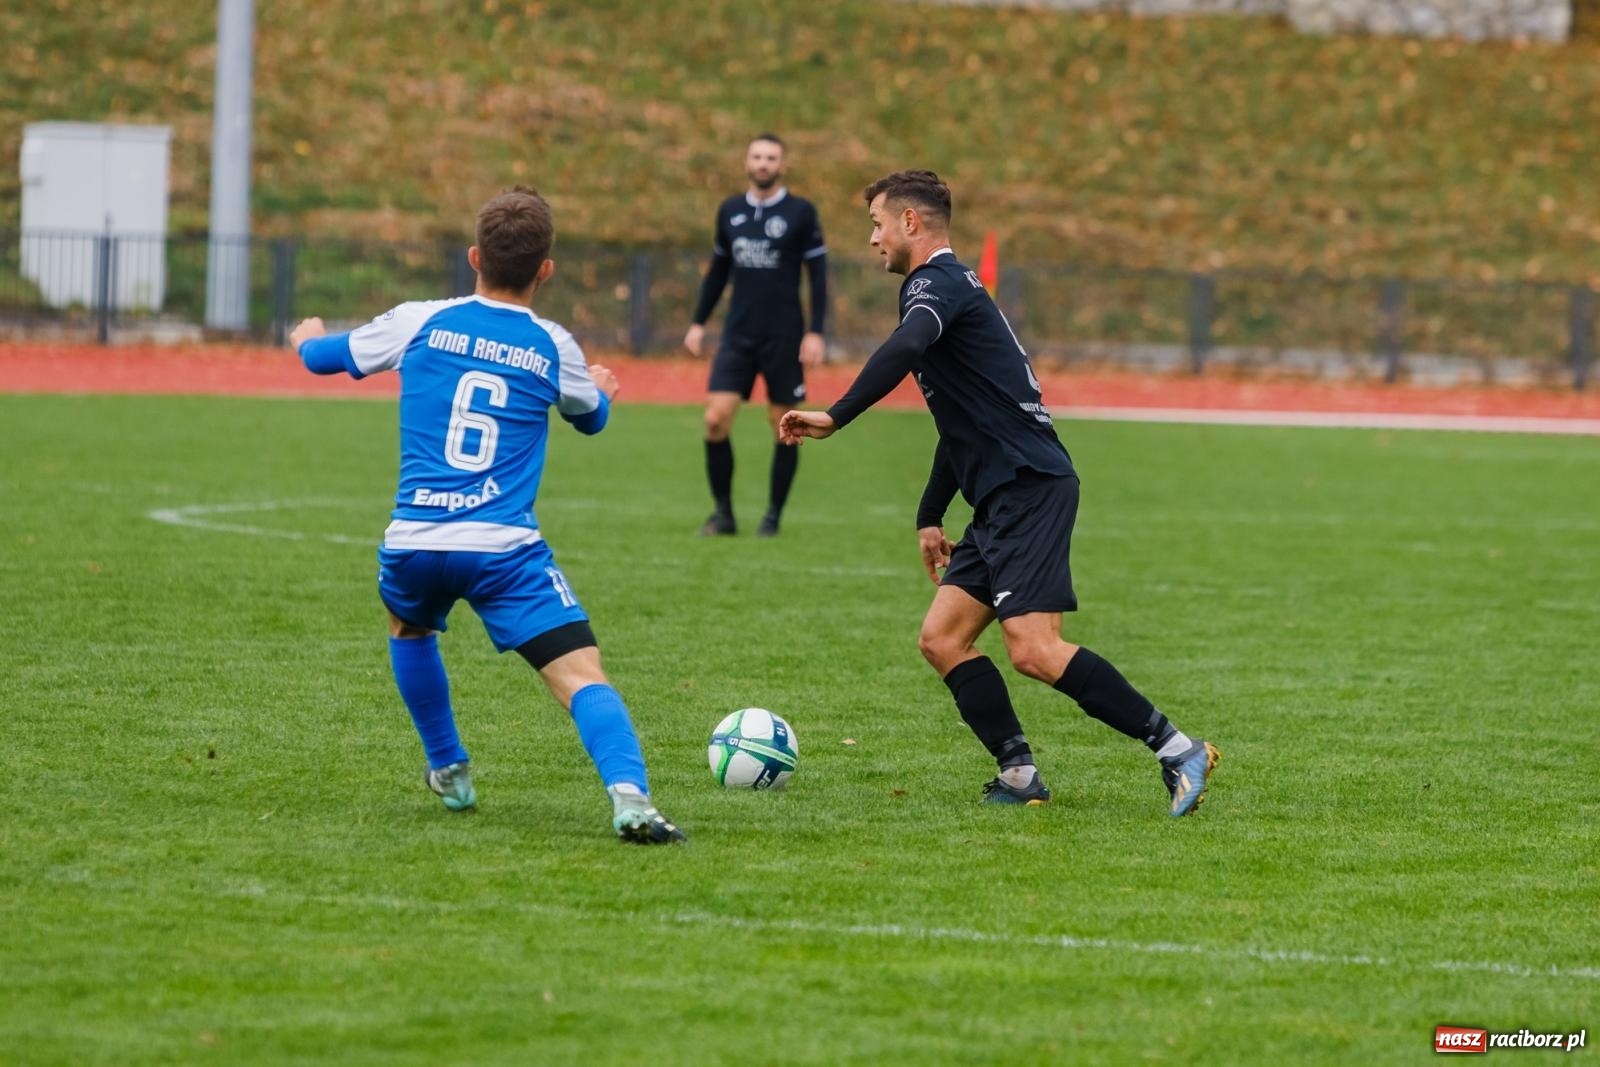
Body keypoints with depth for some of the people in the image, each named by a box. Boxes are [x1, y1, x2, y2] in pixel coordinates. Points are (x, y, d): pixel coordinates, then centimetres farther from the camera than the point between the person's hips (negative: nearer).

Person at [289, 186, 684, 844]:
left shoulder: (419, 323, 7)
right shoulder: (554, 349, 7)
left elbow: (323, 357, 23)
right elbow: (591, 418, 29)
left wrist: (307, 337, 48)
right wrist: (603, 389, 54)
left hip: (414, 542, 2)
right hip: (505, 545, -2)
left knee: (408, 627, 35)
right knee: (582, 677, -9)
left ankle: (449, 771, 39)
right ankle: (628, 795, -33)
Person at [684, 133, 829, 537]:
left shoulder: (800, 212, -3)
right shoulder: (730, 211, 8)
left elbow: (818, 274, -3)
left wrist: (815, 332, -10)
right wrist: (698, 323, 14)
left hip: (783, 337, -3)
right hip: (738, 334, 3)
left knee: (783, 426, 3)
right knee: (716, 418, -8)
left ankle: (774, 515, 15)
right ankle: (723, 512, 3)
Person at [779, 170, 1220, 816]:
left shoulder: (936, 281, -6)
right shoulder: (949, 287, 26)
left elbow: (905, 348, -31)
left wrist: (835, 418, -33)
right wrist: (929, 516, 36)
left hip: (1029, 486, -10)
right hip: (1003, 498, 10)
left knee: (1033, 649, -18)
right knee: (942, 639, 5)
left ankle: (1177, 750, -15)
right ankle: (1020, 776, -1)